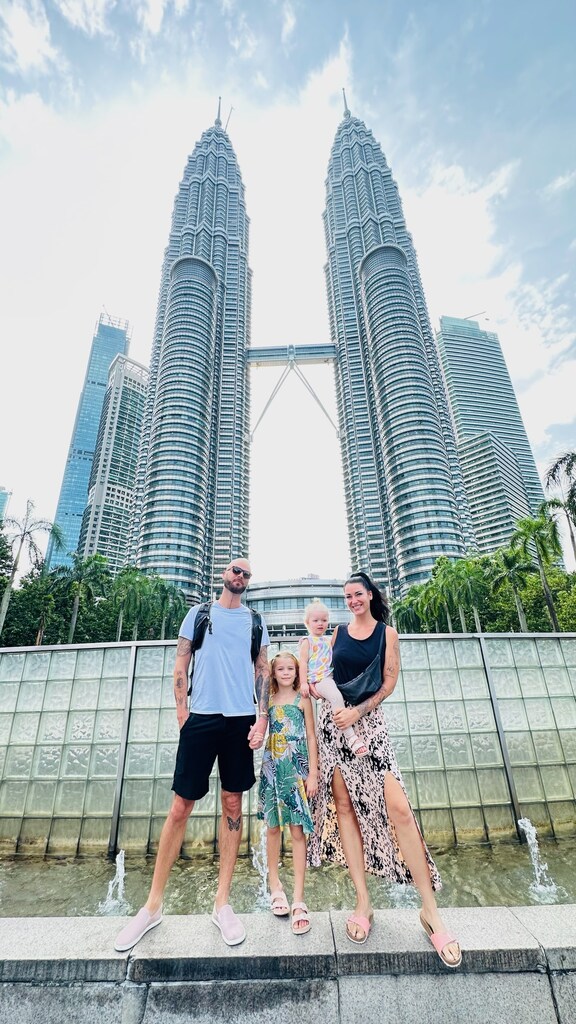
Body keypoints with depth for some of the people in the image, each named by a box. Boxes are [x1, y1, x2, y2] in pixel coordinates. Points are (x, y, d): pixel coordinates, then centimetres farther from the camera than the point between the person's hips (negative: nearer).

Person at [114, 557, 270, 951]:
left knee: (233, 804, 8)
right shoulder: (199, 614, 7)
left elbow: (262, 671, 7)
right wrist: (182, 710, -3)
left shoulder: (255, 621, 9)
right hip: (202, 717, -1)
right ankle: (153, 905, 19)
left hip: (242, 719, 1)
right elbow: (181, 665, 6)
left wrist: (262, 719, -2)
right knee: (180, 806, 3)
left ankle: (222, 902, 22)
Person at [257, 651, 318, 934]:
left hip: (297, 768, -2)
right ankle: (274, 884, 32)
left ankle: (298, 898, 9)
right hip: (272, 768, 2)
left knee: (298, 830, 0)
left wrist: (312, 773, -4)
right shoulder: (268, 700, 4)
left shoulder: (303, 700, -1)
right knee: (273, 826, 13)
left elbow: (311, 738, 0)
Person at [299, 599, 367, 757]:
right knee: (336, 697, -33)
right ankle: (350, 736, -31)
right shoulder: (307, 641, 4)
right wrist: (303, 683, -12)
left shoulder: (328, 640, 23)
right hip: (319, 679, -8)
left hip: (333, 676, 8)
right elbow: (303, 662, -3)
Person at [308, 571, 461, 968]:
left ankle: (431, 910, 3)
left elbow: (389, 683, -3)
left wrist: (358, 710, -13)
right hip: (333, 720, 3)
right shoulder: (339, 632, 8)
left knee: (398, 808, -11)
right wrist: (315, 683, -6)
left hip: (368, 721, -3)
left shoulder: (387, 633, 0)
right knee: (344, 806, 4)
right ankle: (363, 902, 15)